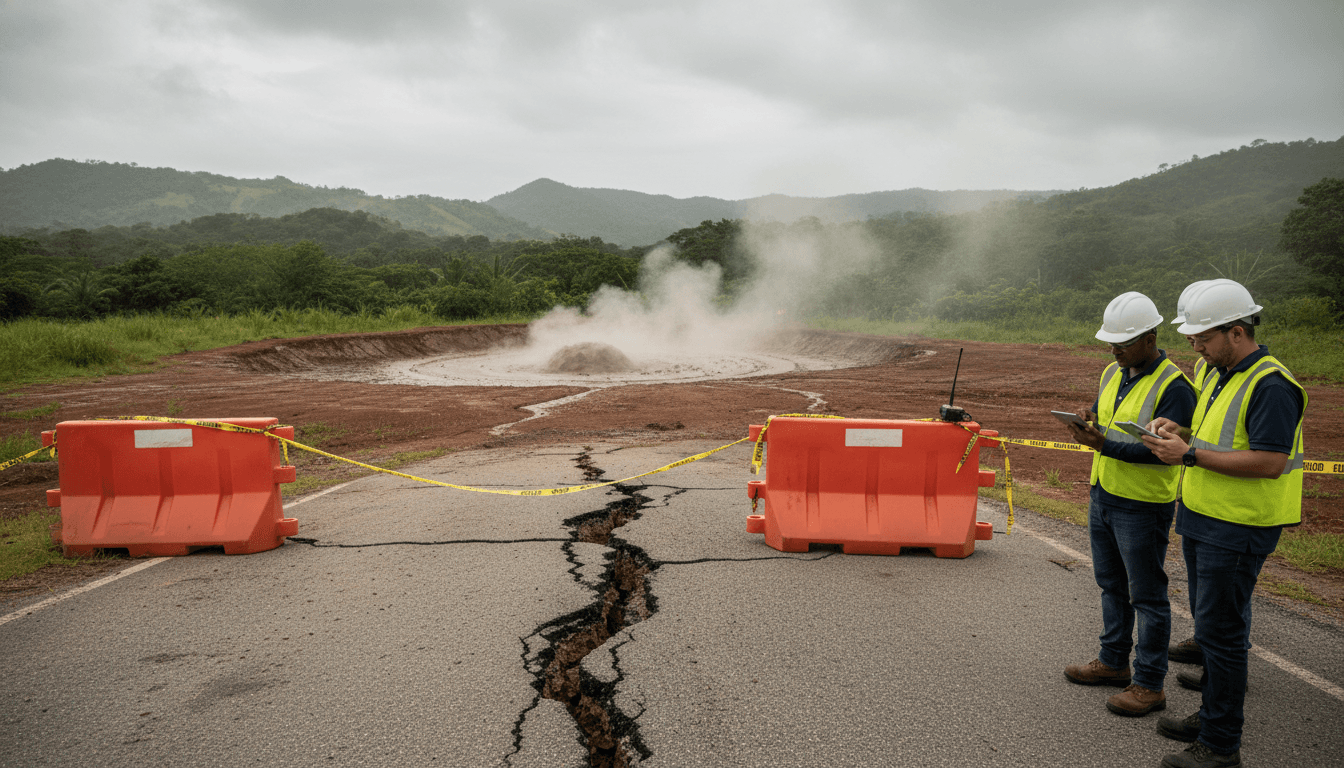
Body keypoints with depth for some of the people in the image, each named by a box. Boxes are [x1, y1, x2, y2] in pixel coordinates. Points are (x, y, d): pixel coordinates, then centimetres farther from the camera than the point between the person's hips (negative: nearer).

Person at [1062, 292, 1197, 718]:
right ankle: (1113, 662, 34)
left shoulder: (1174, 387, -18)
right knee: (1112, 585, 20)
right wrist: (1087, 419, -6)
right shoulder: (1113, 374, 8)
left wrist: (1103, 445, -31)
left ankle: (1149, 684, 13)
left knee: (1147, 595, 2)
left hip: (1143, 507, -8)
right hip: (1102, 494, 8)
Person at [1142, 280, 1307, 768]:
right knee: (1211, 623, 19)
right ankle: (1212, 715, 33)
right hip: (1202, 521, 10)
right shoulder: (1222, 376, 12)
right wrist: (1179, 432, 3)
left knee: (1220, 631, -3)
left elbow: (1269, 462, -27)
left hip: (1237, 530, -10)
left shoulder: (1271, 385, -19)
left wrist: (1190, 455, -24)